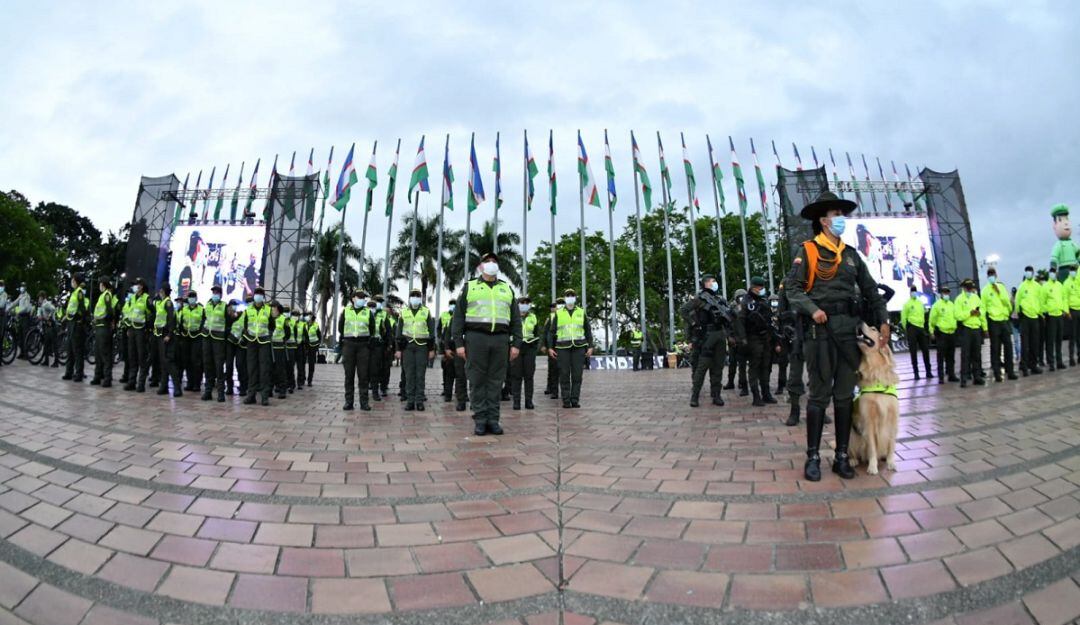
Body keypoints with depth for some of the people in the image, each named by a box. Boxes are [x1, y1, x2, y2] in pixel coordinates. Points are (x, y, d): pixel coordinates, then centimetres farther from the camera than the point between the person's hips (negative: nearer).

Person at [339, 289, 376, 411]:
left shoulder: (368, 312, 8)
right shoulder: (345, 311, 9)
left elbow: (372, 329, 12)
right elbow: (340, 328, 14)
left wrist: (367, 341, 7)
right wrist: (345, 340, 10)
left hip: (363, 346, 0)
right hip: (348, 345, 1)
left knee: (363, 374, -1)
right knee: (349, 374, 2)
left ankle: (364, 402, 2)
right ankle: (348, 401, 6)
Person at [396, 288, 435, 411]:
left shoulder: (426, 312, 6)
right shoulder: (404, 312, 11)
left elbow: (431, 331, 6)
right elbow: (399, 331, 11)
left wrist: (432, 349, 2)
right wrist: (398, 349, 5)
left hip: (422, 346, -1)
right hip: (407, 345, 1)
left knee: (420, 374, -1)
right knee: (409, 374, 1)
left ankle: (419, 400, 4)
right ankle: (410, 400, 5)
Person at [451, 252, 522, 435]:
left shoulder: (507, 289, 16)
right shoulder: (469, 287, 9)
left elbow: (515, 319, 13)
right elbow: (458, 317, 4)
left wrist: (516, 343, 3)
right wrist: (459, 343, -4)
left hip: (500, 339, 2)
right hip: (476, 338, -2)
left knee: (496, 380, 3)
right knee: (477, 380, -1)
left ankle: (493, 420, 8)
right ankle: (480, 420, 5)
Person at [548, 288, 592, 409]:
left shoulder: (581, 312, 11)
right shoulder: (558, 313, 8)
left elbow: (588, 331, 12)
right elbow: (551, 331, 9)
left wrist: (590, 346, 4)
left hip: (579, 347, 1)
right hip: (563, 348, 0)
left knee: (577, 375, -2)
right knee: (564, 375, -1)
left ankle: (575, 400, 5)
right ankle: (566, 401, 4)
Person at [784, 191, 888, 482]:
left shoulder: (851, 254, 17)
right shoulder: (808, 251, 1)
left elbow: (870, 290, 17)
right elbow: (793, 288, -6)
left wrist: (882, 320, 8)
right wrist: (812, 309, -20)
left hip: (850, 329, 5)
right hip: (821, 329, -5)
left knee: (845, 395, 7)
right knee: (820, 394, -2)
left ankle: (842, 456, 16)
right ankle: (813, 457, 6)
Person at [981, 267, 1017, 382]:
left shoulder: (1002, 287, 9)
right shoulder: (985, 290, 0)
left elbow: (1007, 301, -2)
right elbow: (983, 308, -2)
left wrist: (999, 292, -13)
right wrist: (985, 325, -6)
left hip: (1005, 320, 3)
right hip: (993, 321, -3)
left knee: (1008, 346, 6)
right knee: (995, 348, 0)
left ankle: (1009, 371, 15)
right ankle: (997, 373, 4)